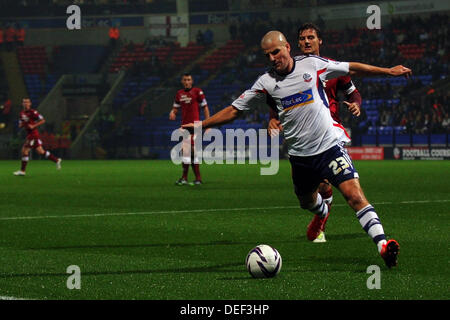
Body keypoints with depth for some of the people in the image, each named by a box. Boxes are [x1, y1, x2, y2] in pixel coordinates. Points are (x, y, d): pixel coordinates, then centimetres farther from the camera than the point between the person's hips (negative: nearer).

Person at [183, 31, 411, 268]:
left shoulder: (312, 64, -3)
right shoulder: (266, 83, -1)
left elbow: (351, 69, 9)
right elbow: (234, 110, 5)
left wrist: (388, 71, 11)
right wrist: (201, 125, -1)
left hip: (329, 147, -3)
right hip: (300, 157, 3)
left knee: (354, 195, -19)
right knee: (306, 201, 21)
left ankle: (382, 244, -21)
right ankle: (322, 213, 58)